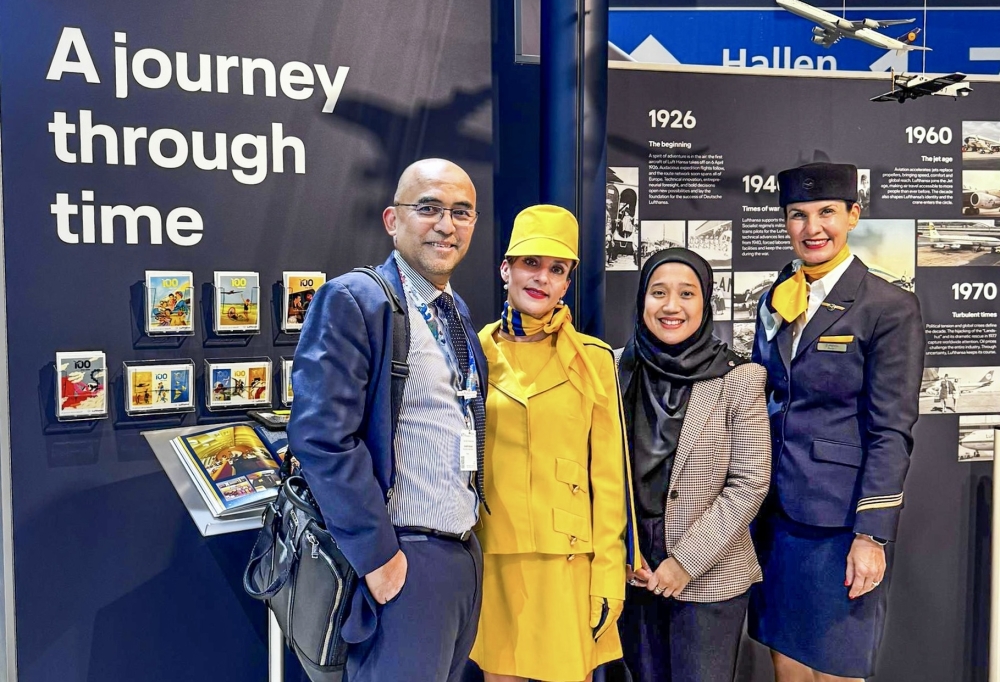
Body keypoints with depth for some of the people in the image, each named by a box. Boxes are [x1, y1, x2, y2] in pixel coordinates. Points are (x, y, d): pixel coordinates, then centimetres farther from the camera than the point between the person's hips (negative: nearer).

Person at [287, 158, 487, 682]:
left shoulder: (458, 312, 12)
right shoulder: (353, 300, -13)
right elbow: (320, 436, -20)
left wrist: (467, 543, 12)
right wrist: (377, 555, -18)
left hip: (465, 555, 8)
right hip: (402, 563, -8)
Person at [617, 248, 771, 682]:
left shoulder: (738, 379, -10)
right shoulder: (617, 370, -1)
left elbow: (750, 483, -10)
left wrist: (688, 560, -12)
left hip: (710, 578, -2)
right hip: (633, 573, 3)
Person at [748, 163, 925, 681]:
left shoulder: (891, 308, -8)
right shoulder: (773, 301, 9)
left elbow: (891, 432, -11)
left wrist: (871, 536, -15)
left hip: (840, 520, -5)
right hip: (776, 512, 5)